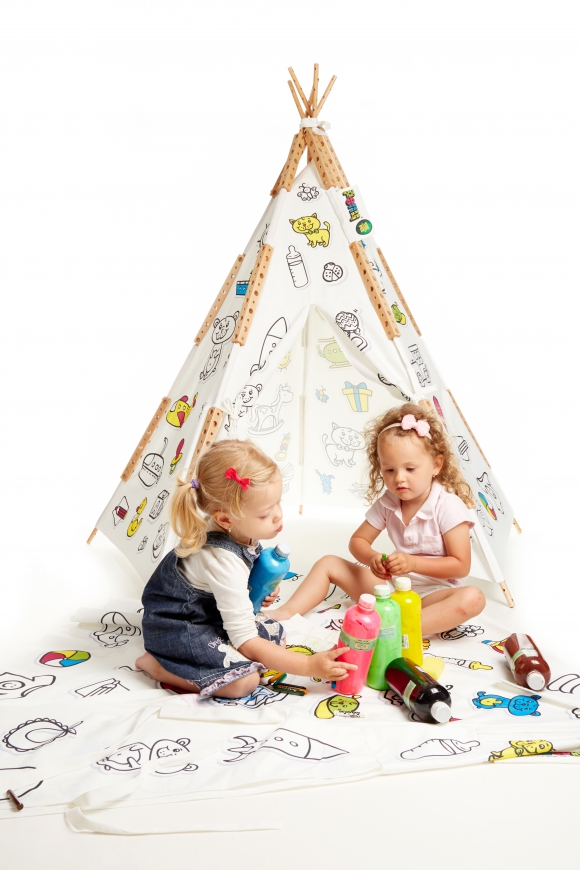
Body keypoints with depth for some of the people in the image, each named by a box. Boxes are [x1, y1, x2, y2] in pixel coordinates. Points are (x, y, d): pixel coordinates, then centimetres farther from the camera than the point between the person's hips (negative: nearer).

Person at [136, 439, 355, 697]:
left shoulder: (236, 531, -10)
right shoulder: (224, 561, -33)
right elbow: (245, 642, -27)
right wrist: (309, 666, -27)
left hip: (210, 611, 9)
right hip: (176, 628, -9)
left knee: (274, 633, 10)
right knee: (245, 680, -23)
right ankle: (157, 664, -7)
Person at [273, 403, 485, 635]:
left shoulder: (449, 507, -14)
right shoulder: (387, 503, 1)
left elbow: (461, 566, -16)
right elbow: (358, 541, 7)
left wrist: (413, 563, -26)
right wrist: (372, 558, -16)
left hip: (433, 594, -5)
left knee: (472, 598, -37)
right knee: (329, 564, 2)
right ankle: (287, 612, -12)